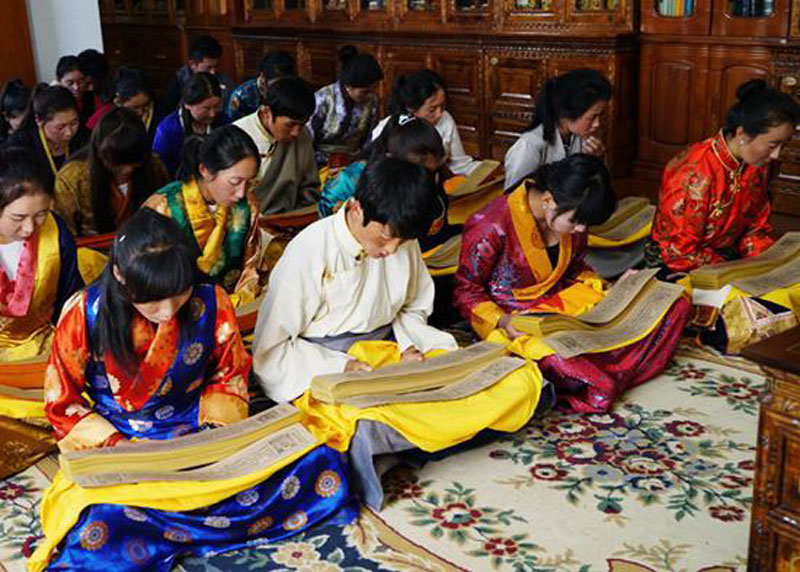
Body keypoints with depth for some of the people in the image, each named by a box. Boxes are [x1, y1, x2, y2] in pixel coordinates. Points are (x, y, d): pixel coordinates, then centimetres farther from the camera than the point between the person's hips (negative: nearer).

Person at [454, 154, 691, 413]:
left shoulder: (572, 216, 2)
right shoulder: (492, 226, -17)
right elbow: (466, 290, -9)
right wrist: (502, 321, -25)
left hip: (566, 304, 7)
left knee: (676, 305, -7)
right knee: (560, 358, -44)